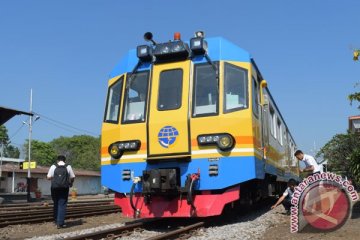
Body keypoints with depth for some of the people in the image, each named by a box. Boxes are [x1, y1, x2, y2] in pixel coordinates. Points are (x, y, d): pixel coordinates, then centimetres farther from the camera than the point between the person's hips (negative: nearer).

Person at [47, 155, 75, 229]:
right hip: (64, 188, -1)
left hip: (55, 187, 1)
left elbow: (48, 177, 0)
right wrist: (71, 183, 25)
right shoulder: (68, 167, 4)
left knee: (56, 204, 16)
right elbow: (72, 177, 5)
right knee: (62, 205, 0)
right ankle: (60, 223, -4)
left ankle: (56, 220, 25)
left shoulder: (53, 167, 4)